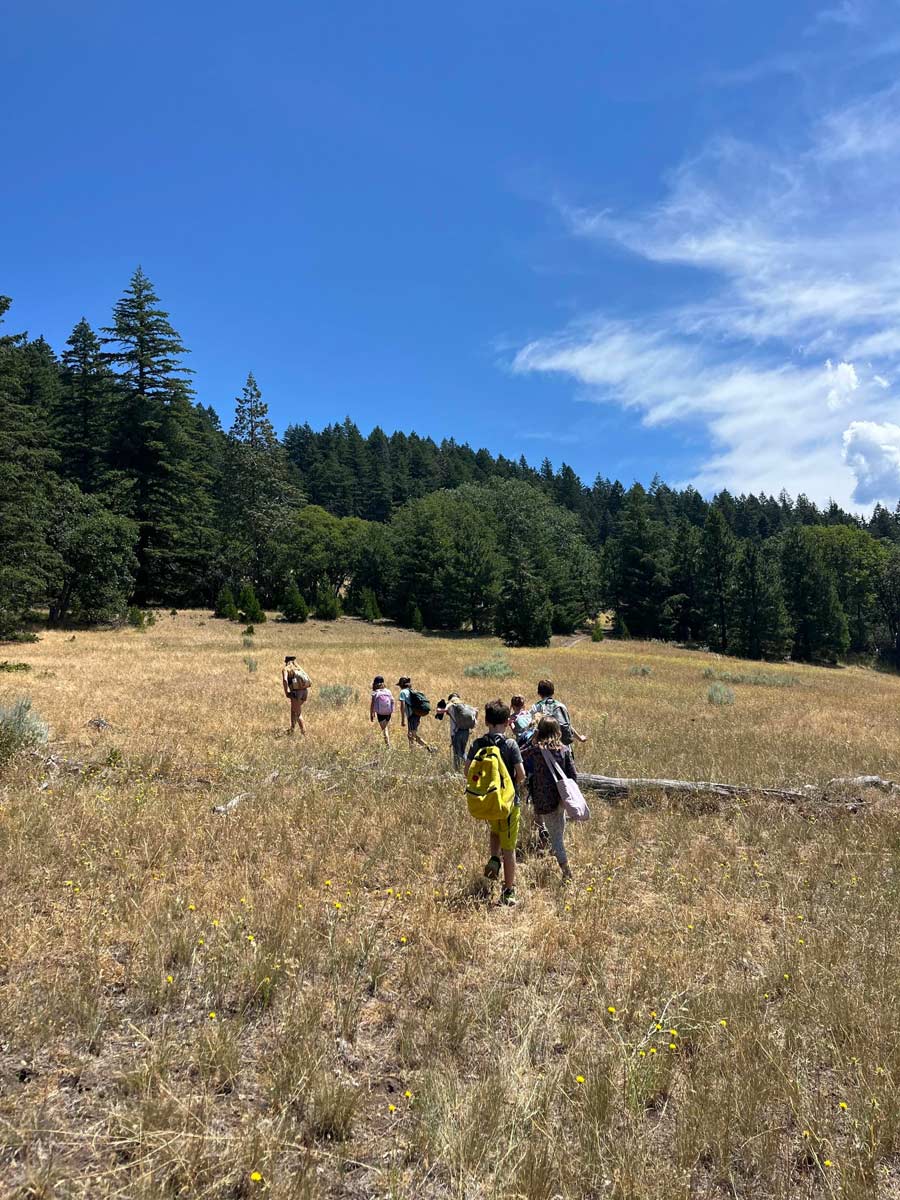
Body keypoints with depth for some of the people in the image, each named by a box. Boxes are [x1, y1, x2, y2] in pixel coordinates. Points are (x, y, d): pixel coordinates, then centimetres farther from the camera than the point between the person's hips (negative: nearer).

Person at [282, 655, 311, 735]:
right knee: (293, 710, 26)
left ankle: (304, 733, -9)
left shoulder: (285, 669, 6)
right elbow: (310, 681, 15)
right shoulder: (299, 668, 21)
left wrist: (286, 692, -9)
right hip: (305, 691, 6)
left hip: (296, 692, -6)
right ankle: (292, 729, 36)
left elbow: (285, 680, -15)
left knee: (298, 714, 0)